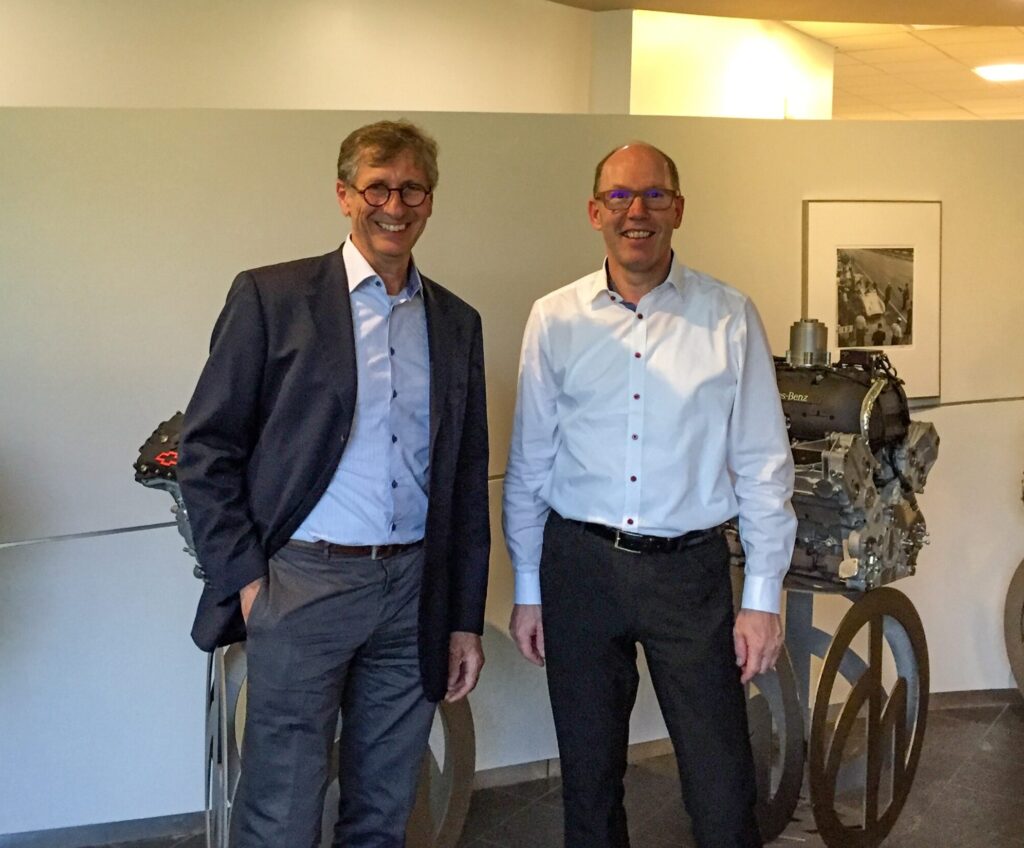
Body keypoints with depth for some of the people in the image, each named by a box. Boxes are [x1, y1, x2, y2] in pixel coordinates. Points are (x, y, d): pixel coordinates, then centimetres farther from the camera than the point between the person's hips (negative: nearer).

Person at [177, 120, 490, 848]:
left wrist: (466, 619, 10)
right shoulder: (271, 297, -1)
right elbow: (207, 447, -2)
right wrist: (244, 577, -8)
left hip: (414, 589, 4)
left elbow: (468, 479, 12)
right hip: (303, 584, -3)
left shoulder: (457, 322, 10)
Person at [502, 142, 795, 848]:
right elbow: (528, 464, 7)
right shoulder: (555, 319, 2)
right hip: (579, 566, 2)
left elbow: (763, 465, 0)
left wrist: (763, 597, -2)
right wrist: (526, 590, 8)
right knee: (589, 780, 14)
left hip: (690, 570, -1)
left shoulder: (729, 317, -1)